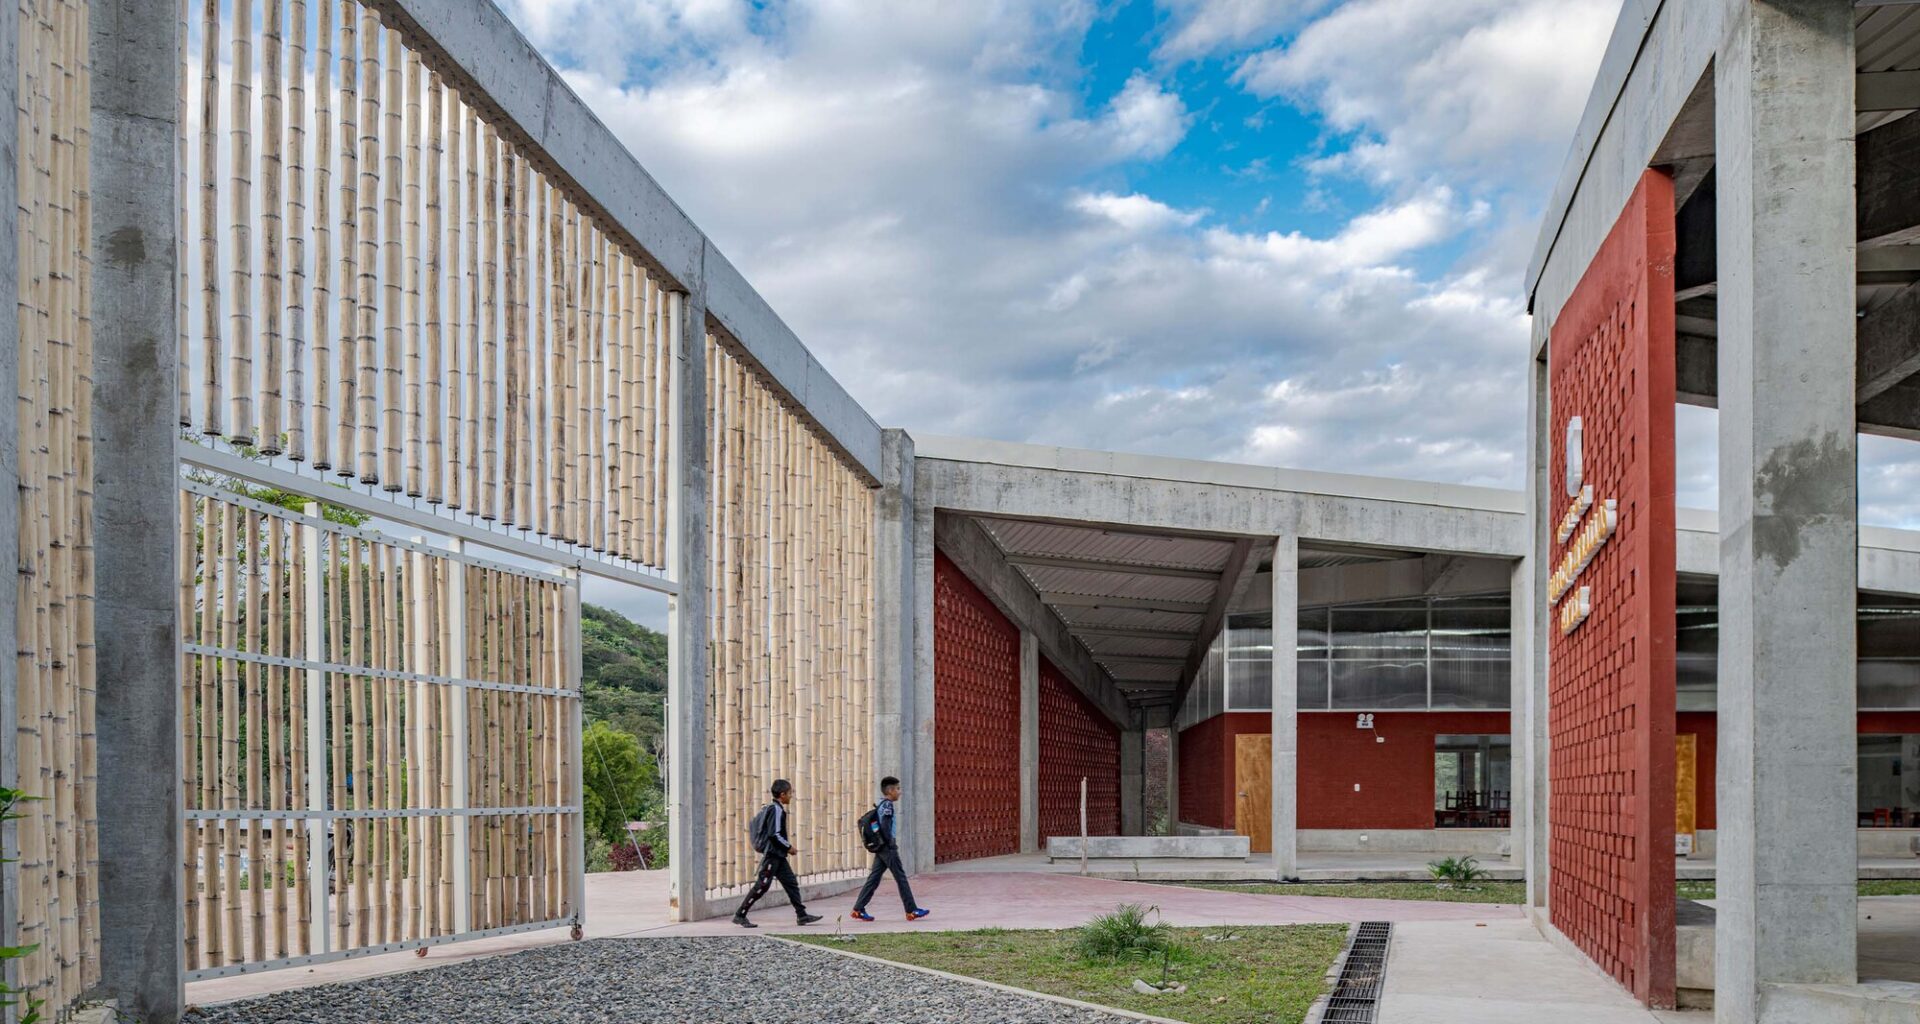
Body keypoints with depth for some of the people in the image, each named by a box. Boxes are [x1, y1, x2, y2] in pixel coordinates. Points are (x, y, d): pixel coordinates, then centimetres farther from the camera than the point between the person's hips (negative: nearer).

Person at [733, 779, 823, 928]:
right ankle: (740, 915, -3)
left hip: (778, 856, 10)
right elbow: (774, 834, -22)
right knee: (762, 885, -8)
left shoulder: (771, 808, 15)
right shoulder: (776, 810, -16)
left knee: (791, 883, 9)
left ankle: (802, 915, 12)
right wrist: (789, 846, -11)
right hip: (772, 854, -10)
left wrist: (786, 846, 18)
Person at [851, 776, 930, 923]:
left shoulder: (881, 805, 15)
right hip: (888, 849, -9)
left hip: (880, 848, 9)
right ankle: (912, 910, 3)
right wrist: (891, 843, -15)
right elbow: (885, 826, -22)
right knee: (901, 878, -2)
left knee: (873, 878, 7)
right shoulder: (888, 805, -14)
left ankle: (858, 909, 4)